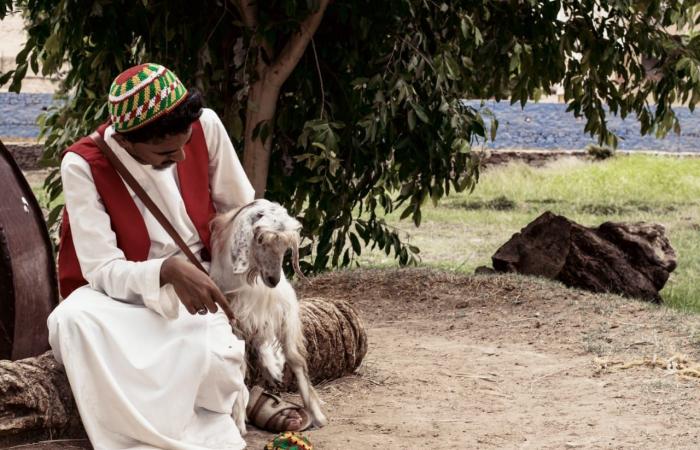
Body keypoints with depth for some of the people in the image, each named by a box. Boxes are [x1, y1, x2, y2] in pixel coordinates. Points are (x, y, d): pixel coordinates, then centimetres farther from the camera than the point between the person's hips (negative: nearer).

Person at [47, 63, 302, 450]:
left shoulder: (205, 126, -12)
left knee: (217, 363, -33)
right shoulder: (83, 166, -19)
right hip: (123, 295, -1)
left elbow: (245, 215, 3)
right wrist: (167, 271, -39)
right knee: (73, 320, -37)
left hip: (194, 286, 1)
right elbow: (103, 272, -21)